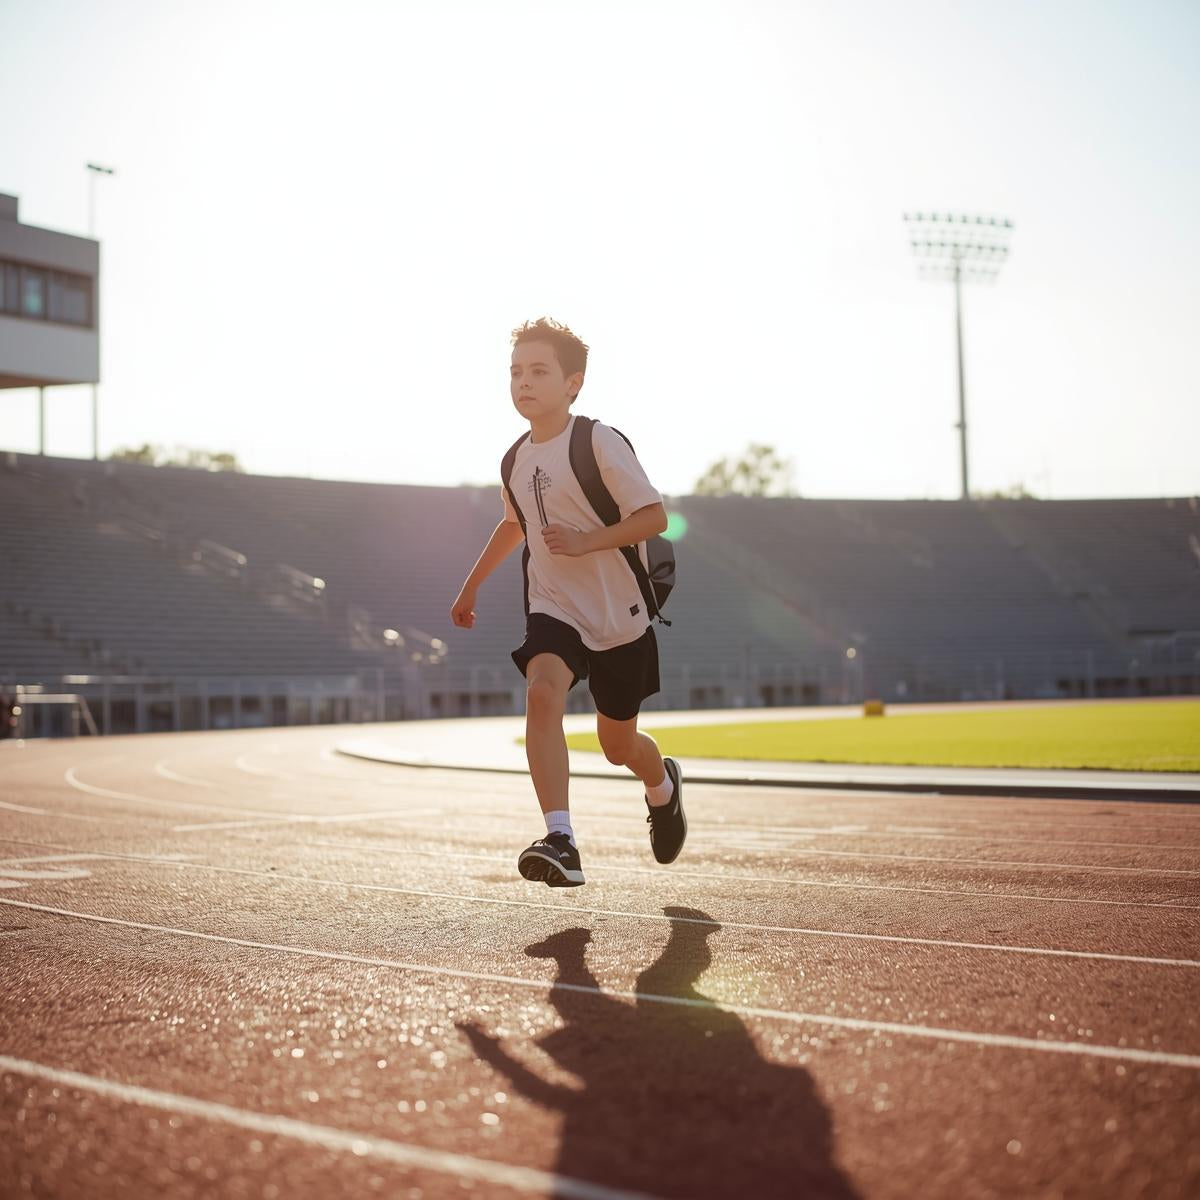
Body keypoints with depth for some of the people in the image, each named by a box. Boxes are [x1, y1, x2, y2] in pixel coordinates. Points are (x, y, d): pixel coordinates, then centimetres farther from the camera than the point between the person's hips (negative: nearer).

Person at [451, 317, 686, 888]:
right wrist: (472, 585, 30)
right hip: (553, 610, 4)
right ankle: (560, 840, -34)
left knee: (617, 743, 11)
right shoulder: (516, 458, 6)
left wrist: (586, 541, -28)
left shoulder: (600, 442, -14)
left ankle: (663, 785, 49)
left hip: (618, 616, -4)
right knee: (542, 694, -27)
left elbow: (654, 516, -17)